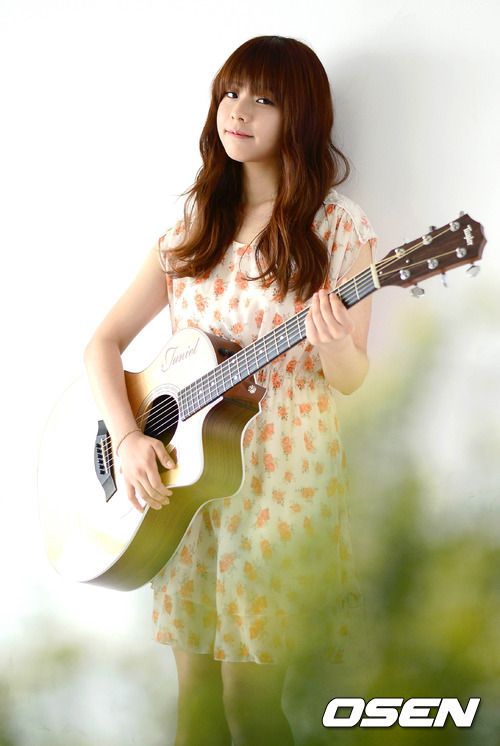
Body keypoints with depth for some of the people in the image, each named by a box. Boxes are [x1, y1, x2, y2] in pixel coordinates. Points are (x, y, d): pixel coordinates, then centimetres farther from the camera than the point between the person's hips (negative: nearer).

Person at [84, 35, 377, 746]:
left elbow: (350, 378, -4)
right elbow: (104, 341, 5)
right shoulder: (195, 223, 5)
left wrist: (335, 346, -27)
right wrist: (127, 438, -11)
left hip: (283, 472, -4)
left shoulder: (338, 228, -6)